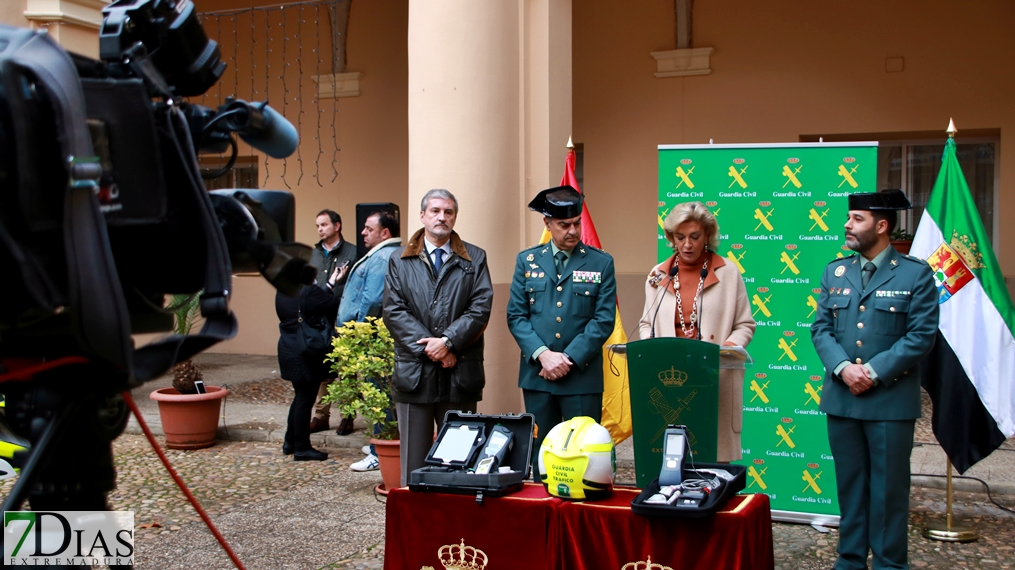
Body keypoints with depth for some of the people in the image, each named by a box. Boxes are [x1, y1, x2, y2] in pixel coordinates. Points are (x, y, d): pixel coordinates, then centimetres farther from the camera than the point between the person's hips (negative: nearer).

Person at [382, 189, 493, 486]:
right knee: (414, 460, 5)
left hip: (460, 373, 0)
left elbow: (481, 308, -2)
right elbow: (393, 311, 0)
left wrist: (448, 341, -14)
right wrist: (428, 347, -11)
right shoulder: (400, 261, 11)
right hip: (414, 372, 0)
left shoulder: (475, 259, 9)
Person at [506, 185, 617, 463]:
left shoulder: (601, 263, 2)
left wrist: (569, 358, -12)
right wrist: (543, 355, -12)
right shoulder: (527, 261, 7)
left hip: (583, 375, -2)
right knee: (541, 453, 9)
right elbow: (516, 315, 3)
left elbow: (604, 320, -4)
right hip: (537, 375, 2)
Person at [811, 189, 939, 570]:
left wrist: (874, 372, -16)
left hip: (891, 399, -4)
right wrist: (842, 367, -12)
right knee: (849, 485, 11)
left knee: (889, 488, 3)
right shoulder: (835, 271, 10)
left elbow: (921, 335, -9)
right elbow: (821, 327, 6)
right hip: (842, 397, 4)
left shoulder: (916, 274, -3)